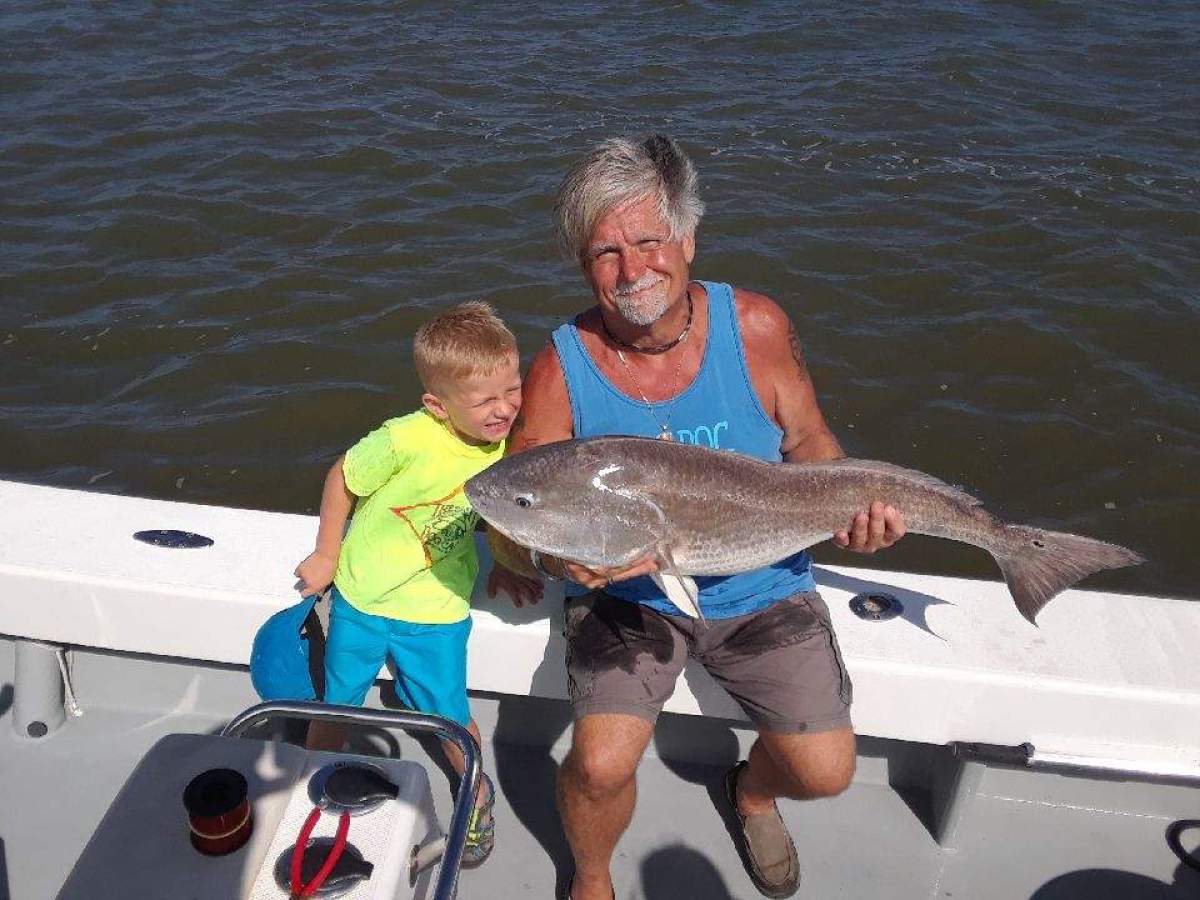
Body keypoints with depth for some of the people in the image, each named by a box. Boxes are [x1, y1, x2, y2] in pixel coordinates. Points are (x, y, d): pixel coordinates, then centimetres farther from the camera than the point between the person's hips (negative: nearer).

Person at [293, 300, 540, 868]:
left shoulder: (507, 443, -15)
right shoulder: (405, 440, -30)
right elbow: (343, 480, -12)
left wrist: (502, 563, 2)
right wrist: (326, 555, -3)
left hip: (437, 613, 2)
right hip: (360, 596, -1)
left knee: (450, 719, 11)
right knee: (335, 708, 18)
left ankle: (477, 793, 43)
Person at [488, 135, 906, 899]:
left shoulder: (755, 327, -13)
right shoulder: (561, 369, -16)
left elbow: (810, 443, 1)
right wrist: (549, 558, -36)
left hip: (764, 588, 2)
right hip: (628, 594, -1)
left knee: (825, 772, -3)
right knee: (601, 766, -18)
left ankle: (752, 790, 37)